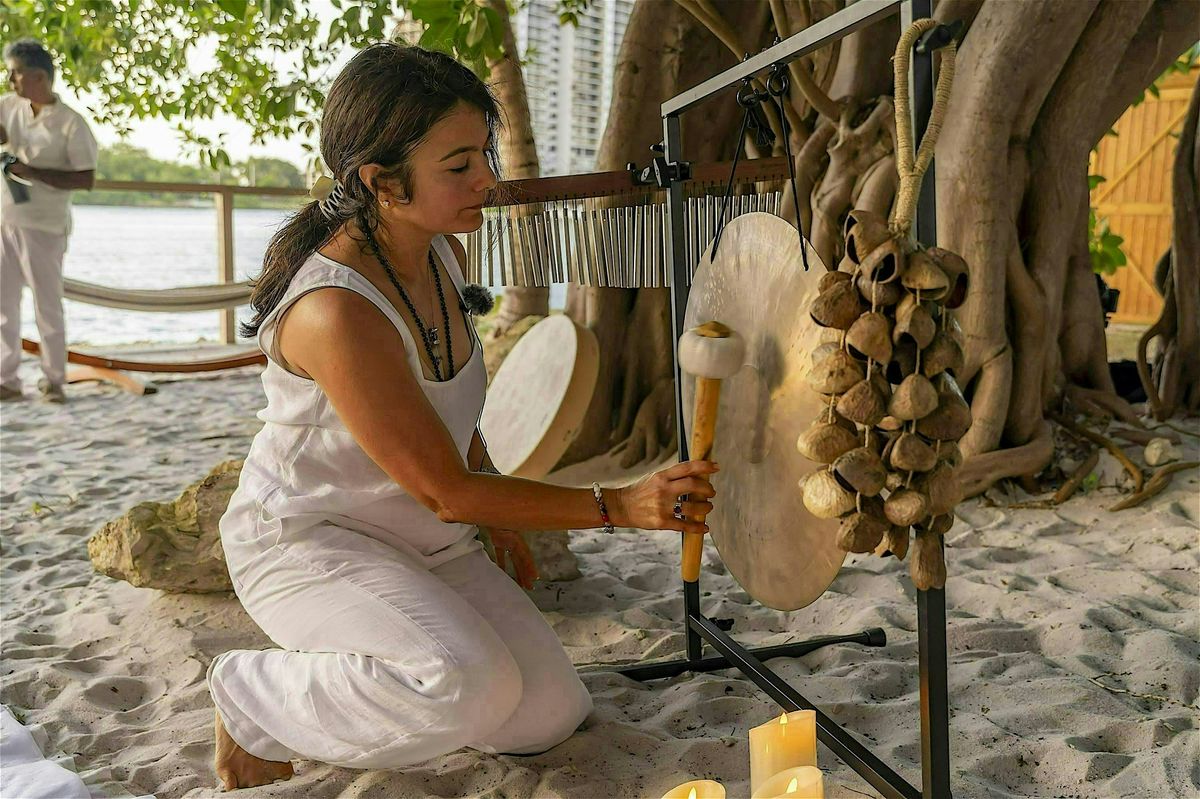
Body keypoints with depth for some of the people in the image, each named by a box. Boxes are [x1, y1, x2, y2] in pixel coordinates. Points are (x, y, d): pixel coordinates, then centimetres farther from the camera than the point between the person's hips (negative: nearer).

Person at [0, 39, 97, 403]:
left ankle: (54, 380, 14)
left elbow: (86, 179, -13)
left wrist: (34, 173, -19)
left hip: (43, 227, -5)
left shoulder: (70, 123, -10)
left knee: (48, 305, 3)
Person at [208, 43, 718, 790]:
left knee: (553, 716, 2)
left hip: (421, 538, 8)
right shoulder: (334, 309, -32)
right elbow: (445, 492, -26)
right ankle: (256, 699, -5)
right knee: (470, 684, -34)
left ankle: (360, 660, 22)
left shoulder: (443, 253, -5)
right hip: (305, 538, -7)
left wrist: (491, 492, 14)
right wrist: (620, 506, -26)